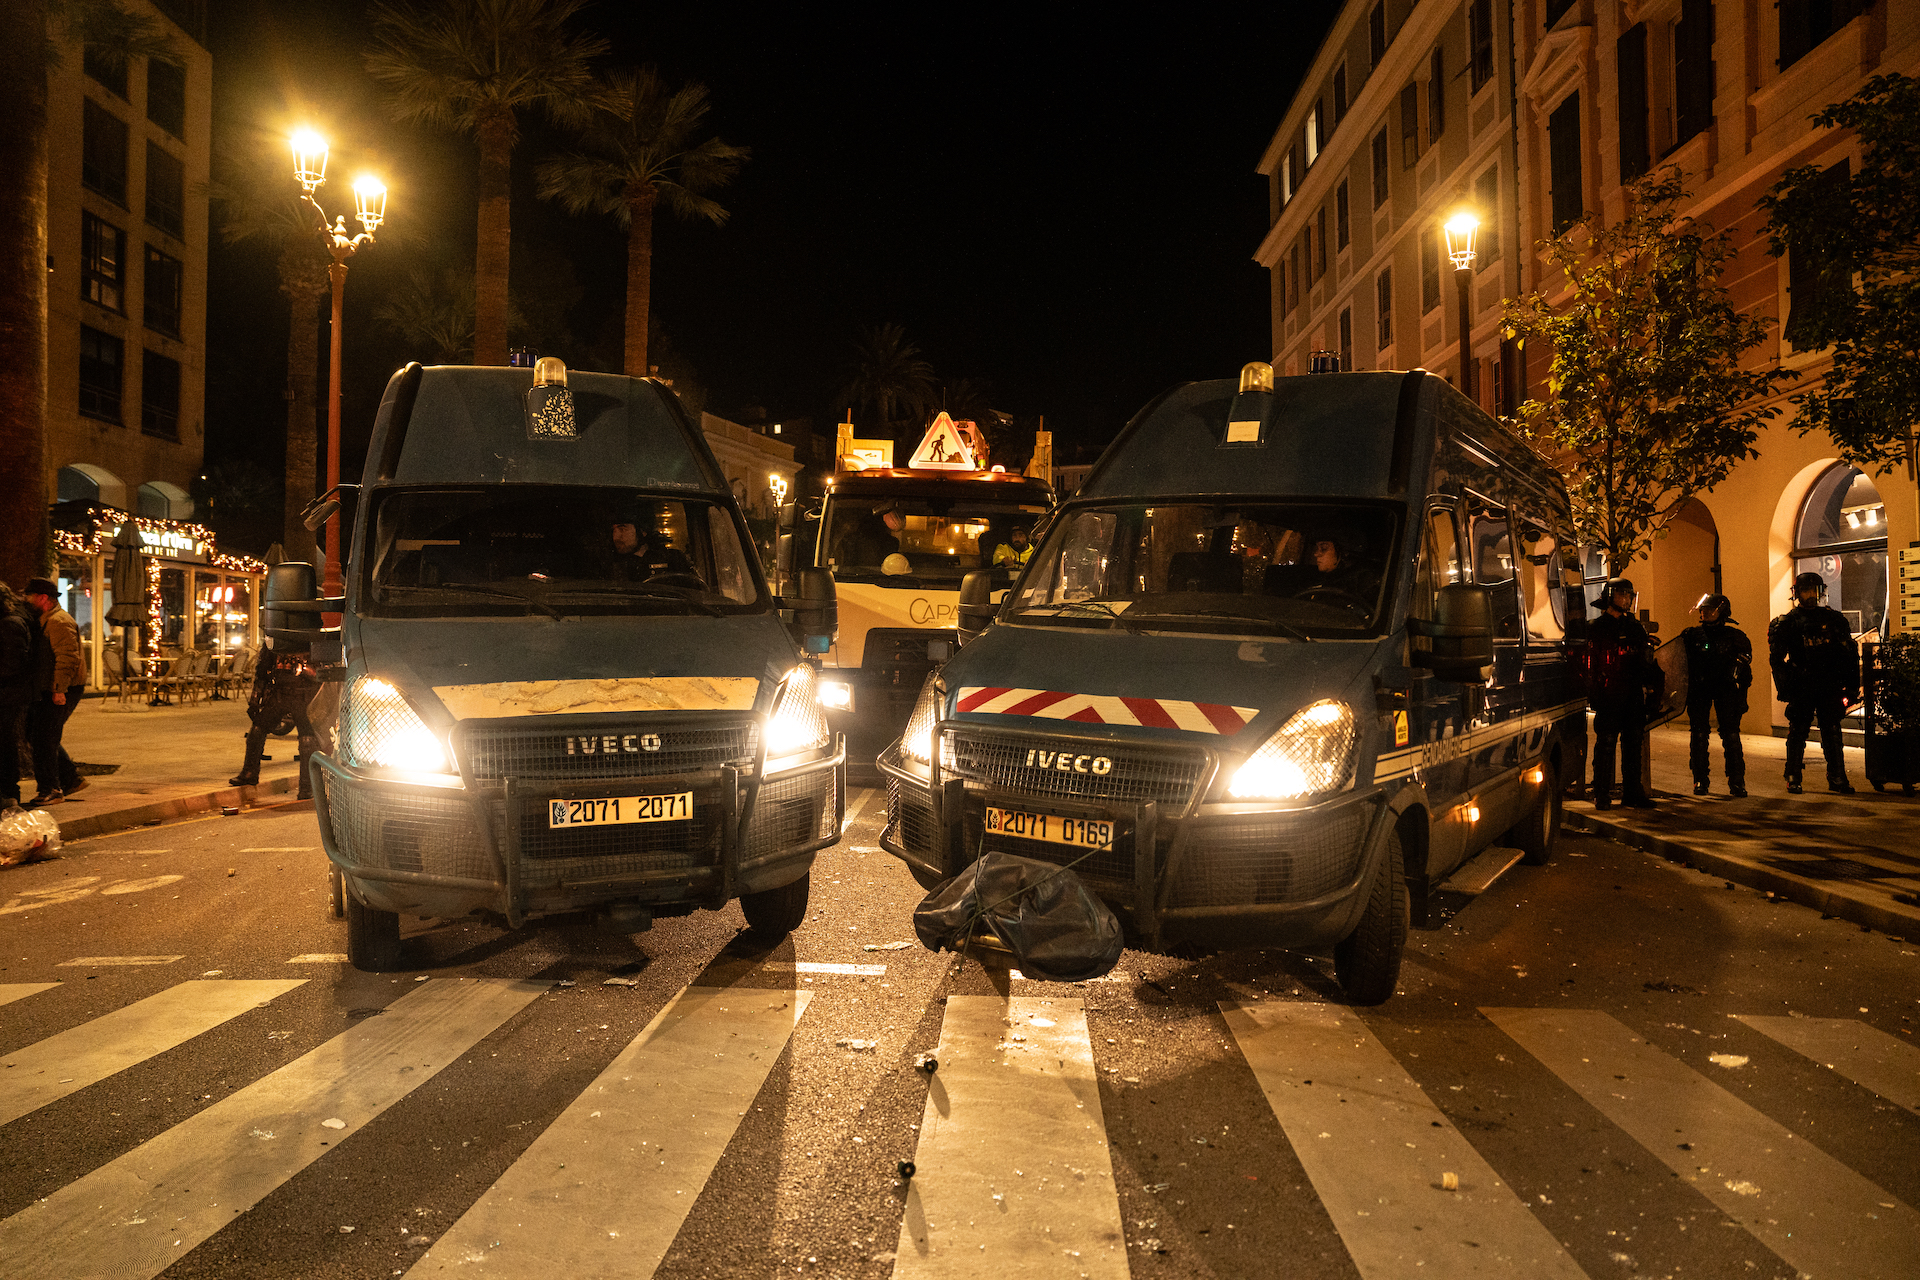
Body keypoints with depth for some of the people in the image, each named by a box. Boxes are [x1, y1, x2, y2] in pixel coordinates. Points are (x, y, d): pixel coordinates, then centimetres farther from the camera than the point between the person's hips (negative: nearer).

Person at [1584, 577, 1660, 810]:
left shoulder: (1635, 628, 15)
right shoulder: (1596, 627, 1)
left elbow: (1646, 663, 18)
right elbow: (1590, 665, -4)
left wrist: (1651, 684, 6)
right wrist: (1594, 695, -10)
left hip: (1634, 697, 5)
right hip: (1609, 697, -5)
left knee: (1634, 744, 7)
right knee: (1605, 744, -3)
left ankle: (1632, 792, 14)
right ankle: (1602, 794, 3)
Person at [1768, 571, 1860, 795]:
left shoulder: (1834, 619, 9)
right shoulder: (1787, 622, 2)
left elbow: (1850, 655, 11)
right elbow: (1776, 658, 1)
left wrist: (1852, 686, 5)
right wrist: (1784, 687, -8)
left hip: (1830, 688, 2)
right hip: (1801, 690, -2)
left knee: (1832, 734, 4)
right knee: (1797, 733, 3)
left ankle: (1837, 779, 11)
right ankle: (1793, 779, 10)